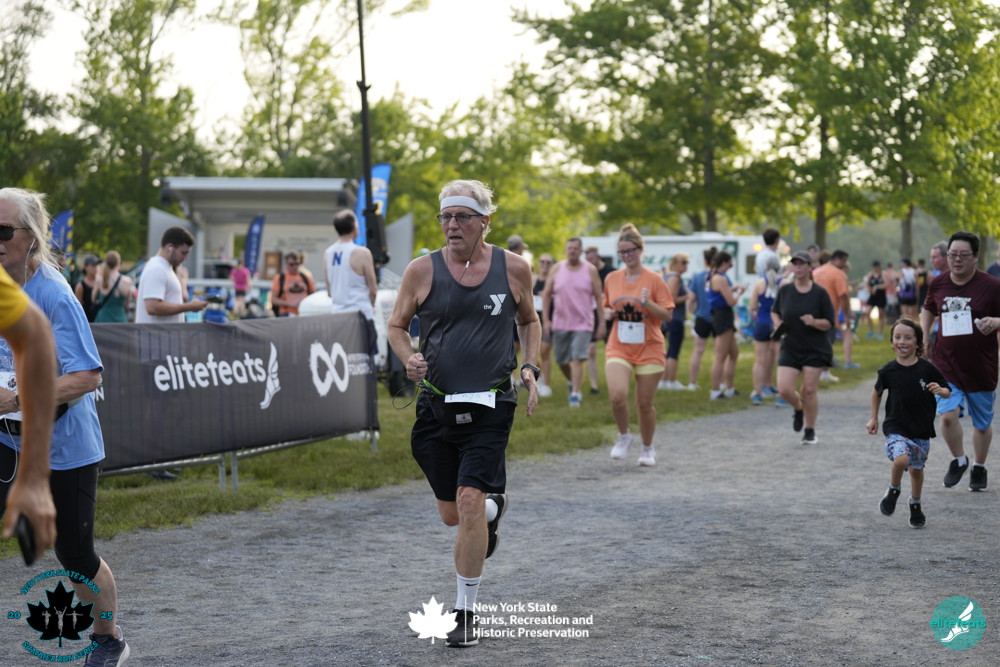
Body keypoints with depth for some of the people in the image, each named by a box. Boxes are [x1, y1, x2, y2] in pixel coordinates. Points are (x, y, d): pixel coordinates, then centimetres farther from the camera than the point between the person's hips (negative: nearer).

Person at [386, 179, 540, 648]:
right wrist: (408, 358, -12)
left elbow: (528, 320, 18)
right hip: (437, 407, 2)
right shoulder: (422, 270, -1)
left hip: (490, 407, -2)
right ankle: (494, 503, 49)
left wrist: (530, 368, 4)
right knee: (451, 514, 11)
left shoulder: (513, 269, 1)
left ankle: (466, 613, -3)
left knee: (469, 501, -16)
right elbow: (396, 325, 9)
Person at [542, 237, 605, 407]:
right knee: (561, 361, 11)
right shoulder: (557, 269, 3)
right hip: (560, 323, 3)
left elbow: (599, 297, 1)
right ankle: (573, 382, 38)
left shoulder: (590, 270, -2)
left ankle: (575, 394, -13)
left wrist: (602, 323, -3)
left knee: (578, 359, -14)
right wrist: (545, 319, 0)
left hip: (583, 323, -3)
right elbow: (546, 294, 7)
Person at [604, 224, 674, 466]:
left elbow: (668, 315, -5)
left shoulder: (654, 279, -5)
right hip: (619, 348, 2)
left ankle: (647, 449, 26)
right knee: (617, 395, -21)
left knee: (644, 403, 4)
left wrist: (648, 304, -22)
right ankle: (624, 436, 6)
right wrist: (607, 313, -3)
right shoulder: (612, 278, 6)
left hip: (648, 349, -2)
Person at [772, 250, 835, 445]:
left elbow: (829, 323, -4)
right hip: (790, 347, 2)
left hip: (815, 350, -2)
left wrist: (814, 322, -24)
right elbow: (774, 311, 18)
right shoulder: (785, 290, 1)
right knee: (784, 389, -9)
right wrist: (777, 323, -3)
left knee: (809, 390, -1)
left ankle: (810, 431, 16)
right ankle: (798, 409, 26)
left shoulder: (820, 293, -6)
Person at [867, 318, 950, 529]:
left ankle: (915, 505, 38)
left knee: (916, 468, 12)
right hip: (896, 428, -1)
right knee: (901, 459, -25)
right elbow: (877, 392, 13)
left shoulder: (927, 369, -8)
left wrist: (940, 390, -22)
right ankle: (893, 491, 6)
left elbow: (947, 392, 1)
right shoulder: (888, 371, -6)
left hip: (921, 430, 1)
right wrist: (873, 418, 12)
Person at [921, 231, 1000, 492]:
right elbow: (928, 309, 23)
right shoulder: (938, 284, 2)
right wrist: (923, 339, 14)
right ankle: (958, 460, 10)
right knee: (948, 415, -16)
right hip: (945, 364, 1)